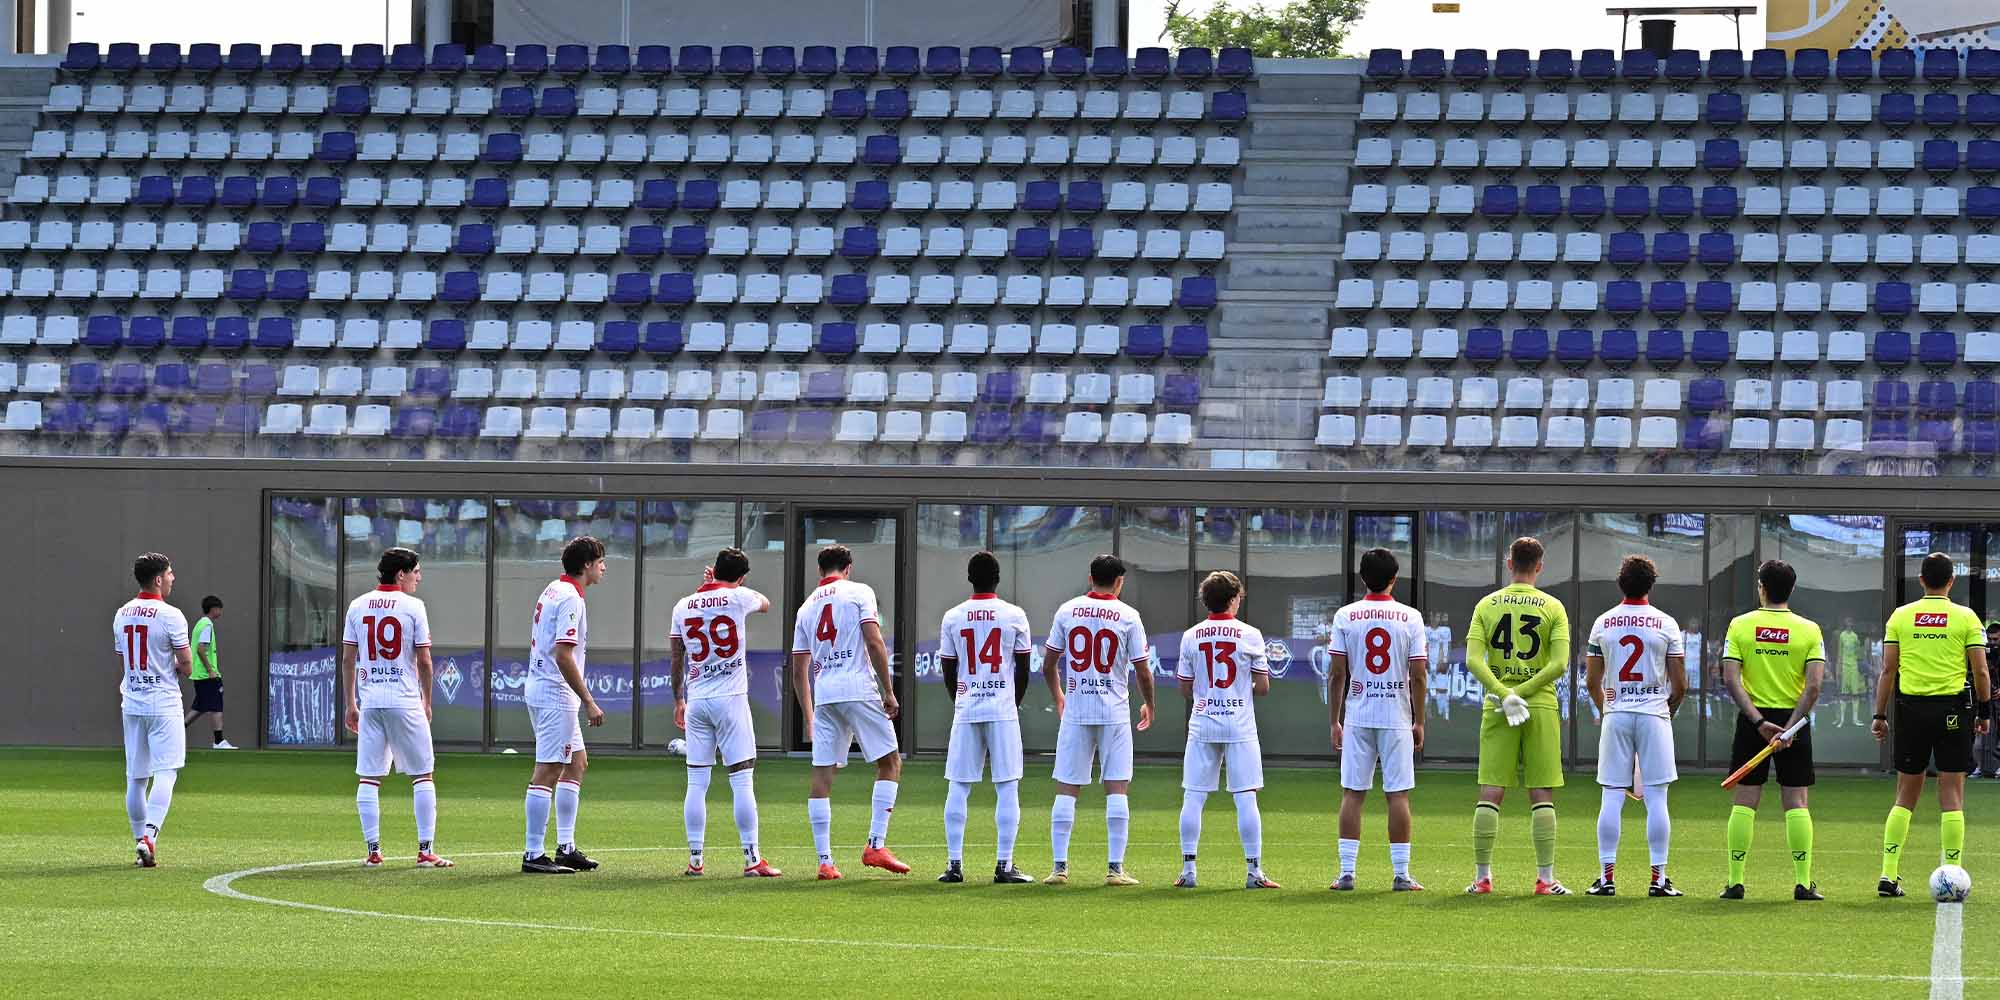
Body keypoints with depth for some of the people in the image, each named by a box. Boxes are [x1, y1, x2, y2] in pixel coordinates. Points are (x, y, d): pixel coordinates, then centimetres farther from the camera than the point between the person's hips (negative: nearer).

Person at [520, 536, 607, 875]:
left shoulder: (552, 591, 14)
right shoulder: (571, 598, -16)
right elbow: (563, 655, -23)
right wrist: (589, 702, -20)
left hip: (538, 688, 11)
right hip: (556, 695, -11)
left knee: (577, 762, 17)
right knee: (547, 771, -9)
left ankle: (566, 847, 18)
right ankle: (533, 855, -9)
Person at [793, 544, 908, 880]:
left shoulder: (807, 606, 18)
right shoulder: (859, 592, 4)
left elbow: (799, 670, 18)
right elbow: (874, 643, -8)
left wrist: (809, 718, 24)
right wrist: (889, 692, -4)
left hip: (823, 696, 5)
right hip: (859, 689, -5)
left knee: (821, 775, 3)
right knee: (890, 762, 5)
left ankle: (824, 861, -1)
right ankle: (876, 845, -7)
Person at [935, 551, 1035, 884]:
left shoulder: (952, 618, 2)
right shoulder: (1014, 616, -2)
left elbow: (948, 671, 8)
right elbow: (1023, 669, 4)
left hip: (966, 709, 2)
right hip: (1003, 711, -2)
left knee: (958, 788, 6)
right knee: (1007, 788, 1)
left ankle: (954, 864, 3)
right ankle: (1004, 865, -4)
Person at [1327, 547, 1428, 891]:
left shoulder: (1345, 617, 0)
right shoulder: (1410, 617, -2)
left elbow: (1338, 673, 0)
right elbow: (1417, 675, -3)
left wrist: (1335, 721, 7)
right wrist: (1419, 721, 5)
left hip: (1357, 717, 1)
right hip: (1396, 717, -1)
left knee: (1352, 794, 4)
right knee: (1398, 794, 2)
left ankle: (1347, 872, 1)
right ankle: (1401, 874, 1)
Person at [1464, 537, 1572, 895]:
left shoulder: (1487, 605, 4)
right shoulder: (1552, 608, -1)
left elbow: (1473, 660, -7)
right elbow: (1559, 664, -11)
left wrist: (1505, 694, -11)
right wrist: (1522, 693, -8)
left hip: (1496, 708, 1)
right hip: (1541, 706, -1)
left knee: (1489, 794, 3)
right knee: (1542, 796, 3)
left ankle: (1482, 876, 2)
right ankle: (1545, 878, 1)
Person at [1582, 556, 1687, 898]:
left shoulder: (1603, 623, 4)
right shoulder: (1666, 624, -2)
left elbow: (1591, 681, 7)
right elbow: (1680, 684, -2)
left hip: (1616, 714, 2)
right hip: (1654, 715, -2)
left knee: (1612, 797, 3)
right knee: (1656, 798, 0)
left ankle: (1607, 876, 0)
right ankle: (1658, 877, -3)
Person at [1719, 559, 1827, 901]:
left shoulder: (1740, 626, -1)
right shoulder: (1809, 630, -2)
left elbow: (1731, 679, -9)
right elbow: (1814, 685, -11)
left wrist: (1759, 721, -11)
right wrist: (1791, 726, -10)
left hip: (1753, 720, 0)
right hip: (1794, 719, 0)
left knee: (1745, 801, 5)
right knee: (1796, 802, 4)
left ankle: (1735, 881, 3)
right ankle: (1803, 882, 0)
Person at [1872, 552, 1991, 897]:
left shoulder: (1900, 617, 3)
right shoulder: (1966, 618, -1)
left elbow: (1888, 670, 2)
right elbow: (1980, 671, -2)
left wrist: (1880, 715, 7)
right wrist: (1983, 711, 9)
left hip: (1911, 707, 2)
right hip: (1953, 708, -2)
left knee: (1906, 794, 9)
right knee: (1952, 793, 1)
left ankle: (1888, 875, 4)